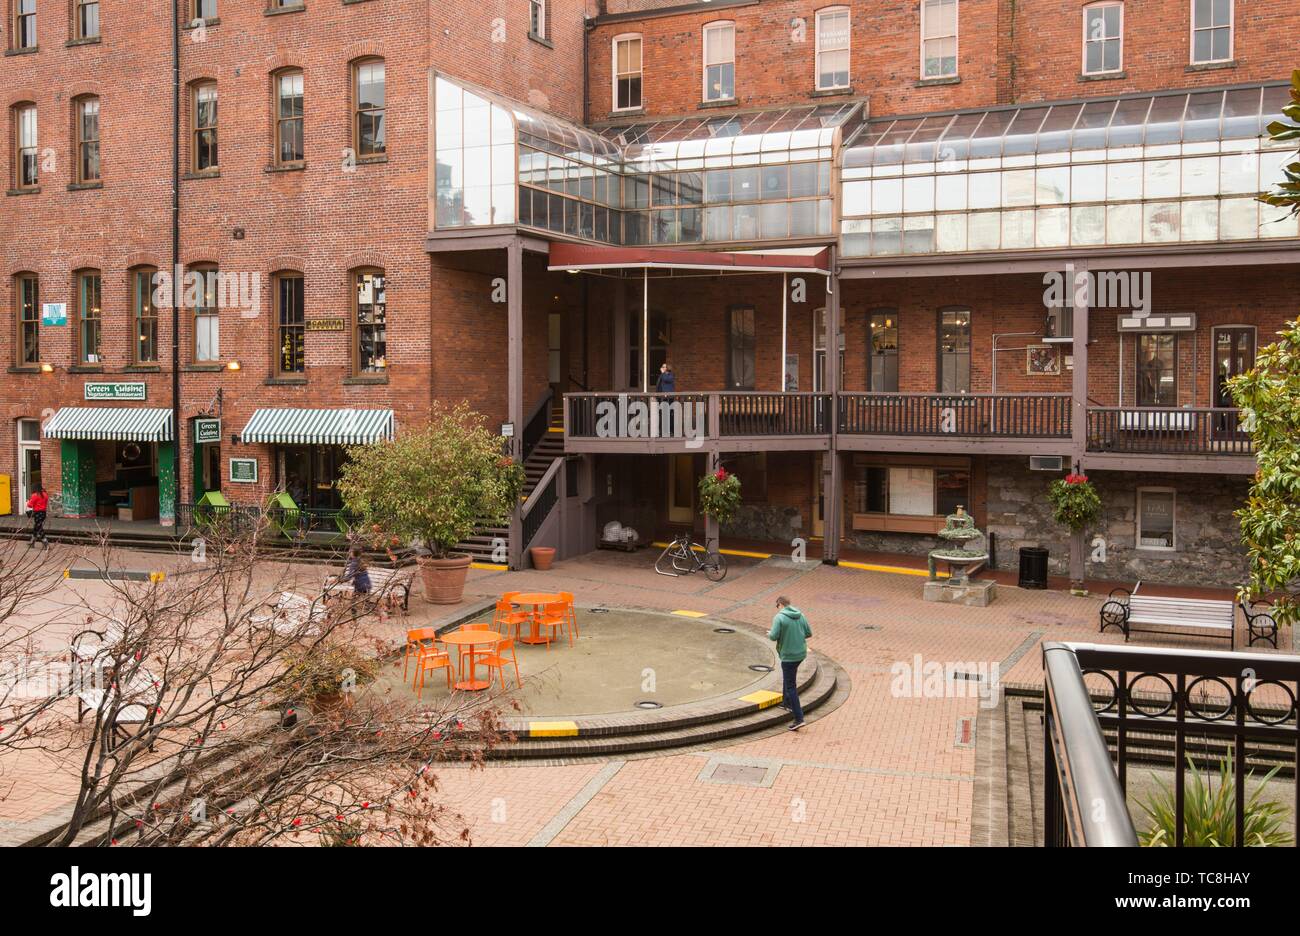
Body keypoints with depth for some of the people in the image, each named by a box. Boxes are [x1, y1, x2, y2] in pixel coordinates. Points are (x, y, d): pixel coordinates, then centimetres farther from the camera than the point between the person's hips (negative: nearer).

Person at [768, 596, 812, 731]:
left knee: (791, 687, -2)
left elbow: (774, 636, -20)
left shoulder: (779, 617, -15)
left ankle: (799, 718, -6)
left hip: (788, 655, -7)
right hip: (801, 653, 7)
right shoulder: (800, 615, 5)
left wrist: (769, 634, 2)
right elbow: (809, 633, 9)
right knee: (788, 678, 31)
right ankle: (787, 702, 44)